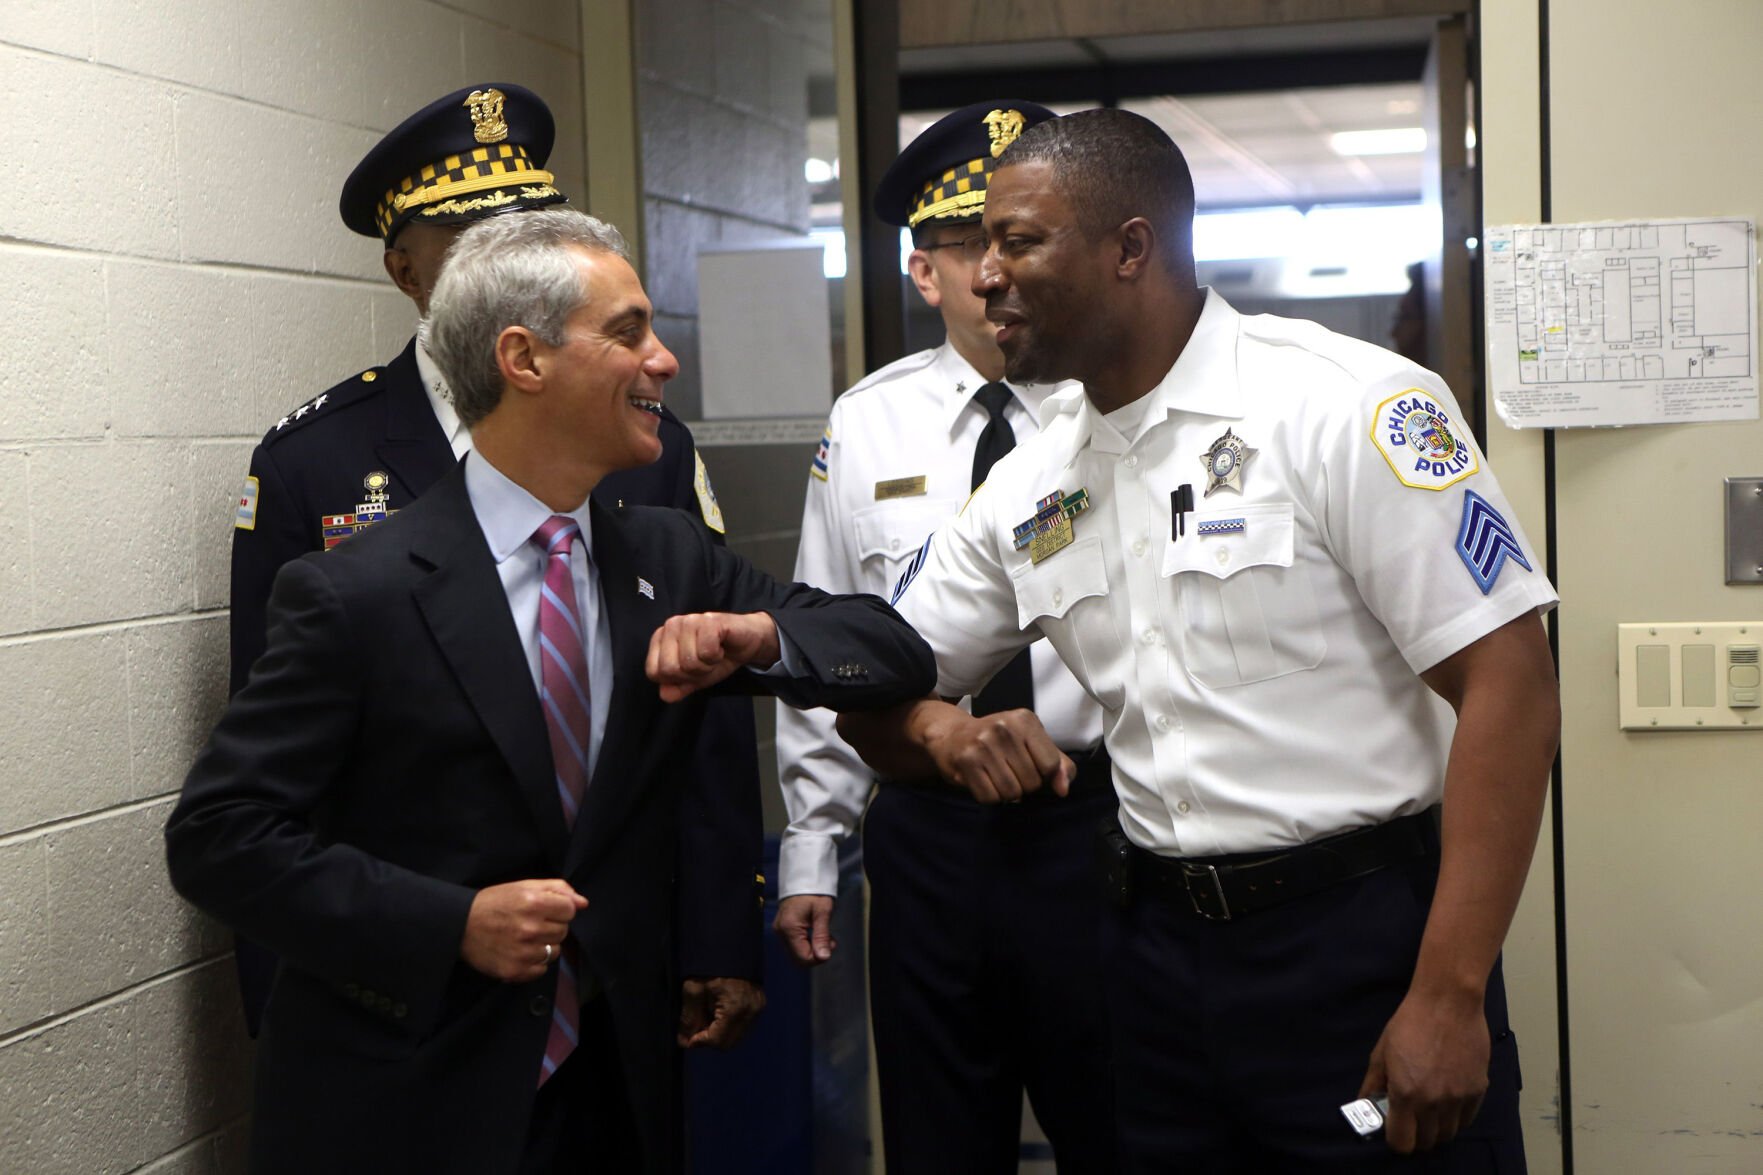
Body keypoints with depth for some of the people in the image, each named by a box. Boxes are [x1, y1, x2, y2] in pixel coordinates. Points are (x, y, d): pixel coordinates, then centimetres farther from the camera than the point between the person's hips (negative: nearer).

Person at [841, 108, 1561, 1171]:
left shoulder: (1344, 406, -12)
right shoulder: (1027, 490, 7)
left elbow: (1511, 691, -16)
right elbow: (881, 695, 16)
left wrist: (1450, 999, -19)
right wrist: (942, 728, -9)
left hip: (1361, 946, -6)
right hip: (1160, 952, 6)